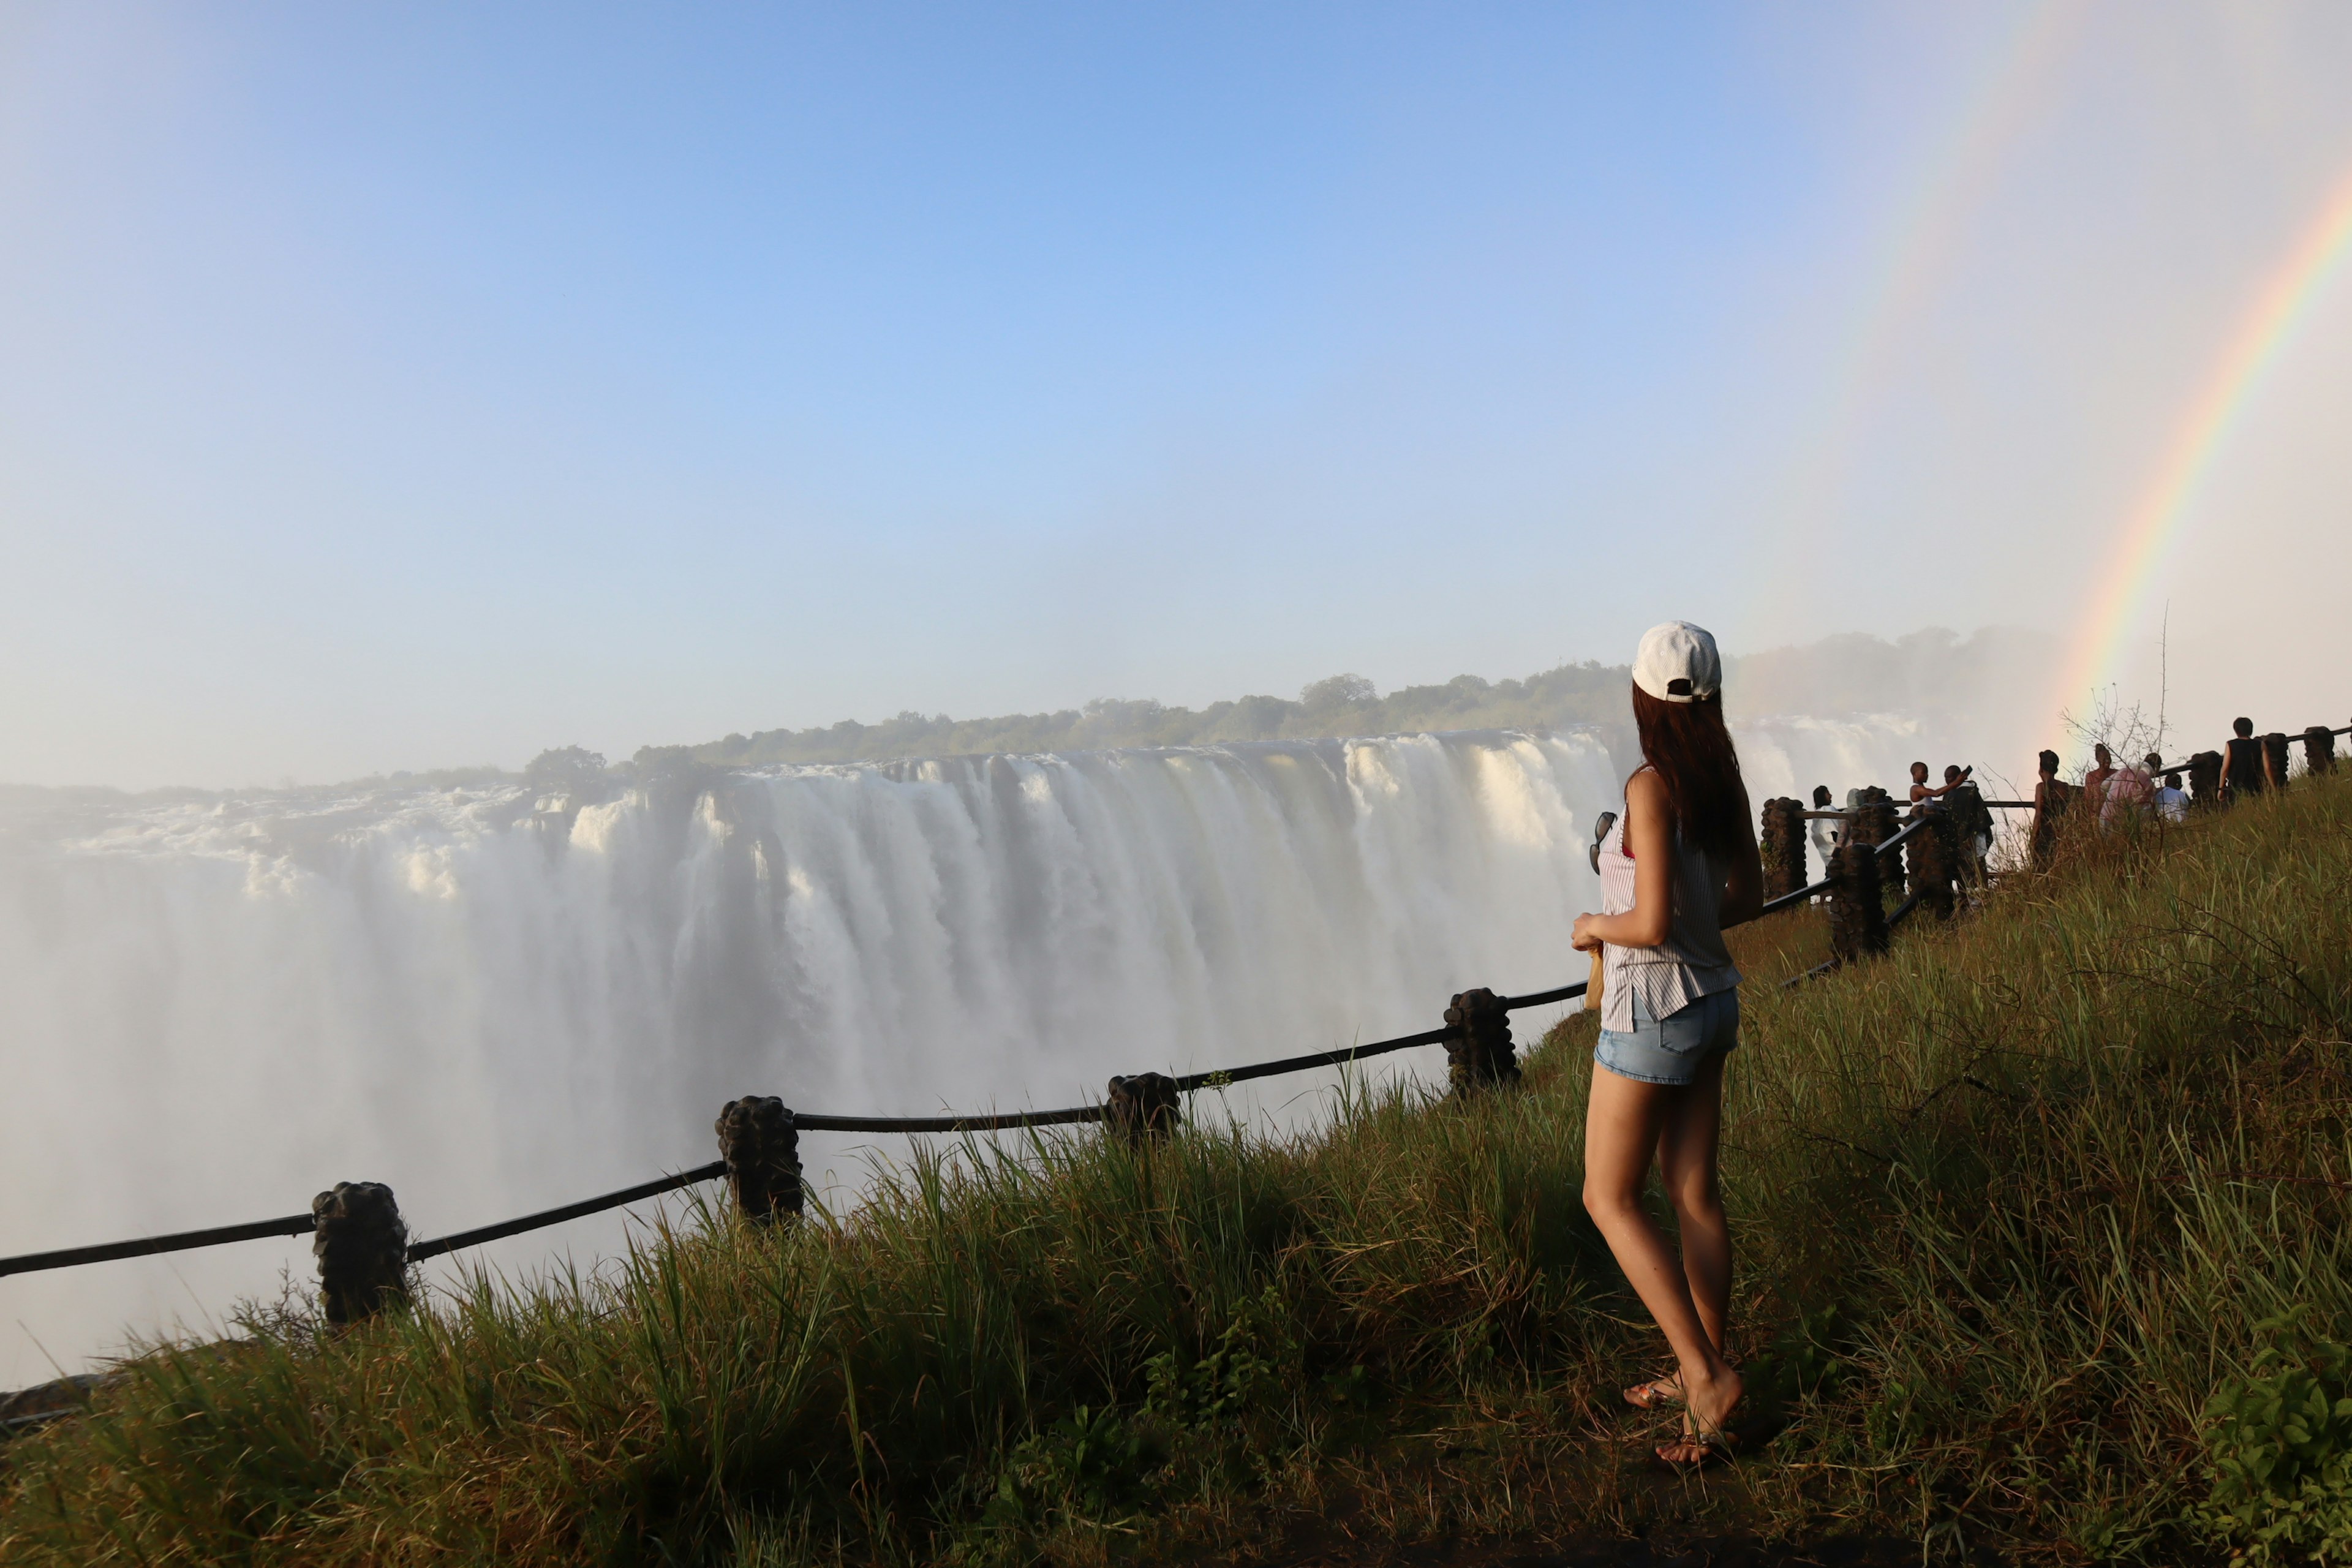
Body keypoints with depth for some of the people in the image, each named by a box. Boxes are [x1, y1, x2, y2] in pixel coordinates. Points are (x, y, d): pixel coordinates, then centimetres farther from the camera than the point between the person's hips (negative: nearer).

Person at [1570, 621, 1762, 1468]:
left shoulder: (1651, 787, -21)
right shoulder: (1724, 782, 2)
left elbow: (1652, 925, -24)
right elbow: (1748, 896, 12)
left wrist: (1596, 926, -6)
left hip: (1652, 1008, -8)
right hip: (1712, 997, 8)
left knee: (1609, 1197, 5)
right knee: (1695, 1193, 15)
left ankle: (1706, 1373, 1)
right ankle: (1705, 1374, 24)